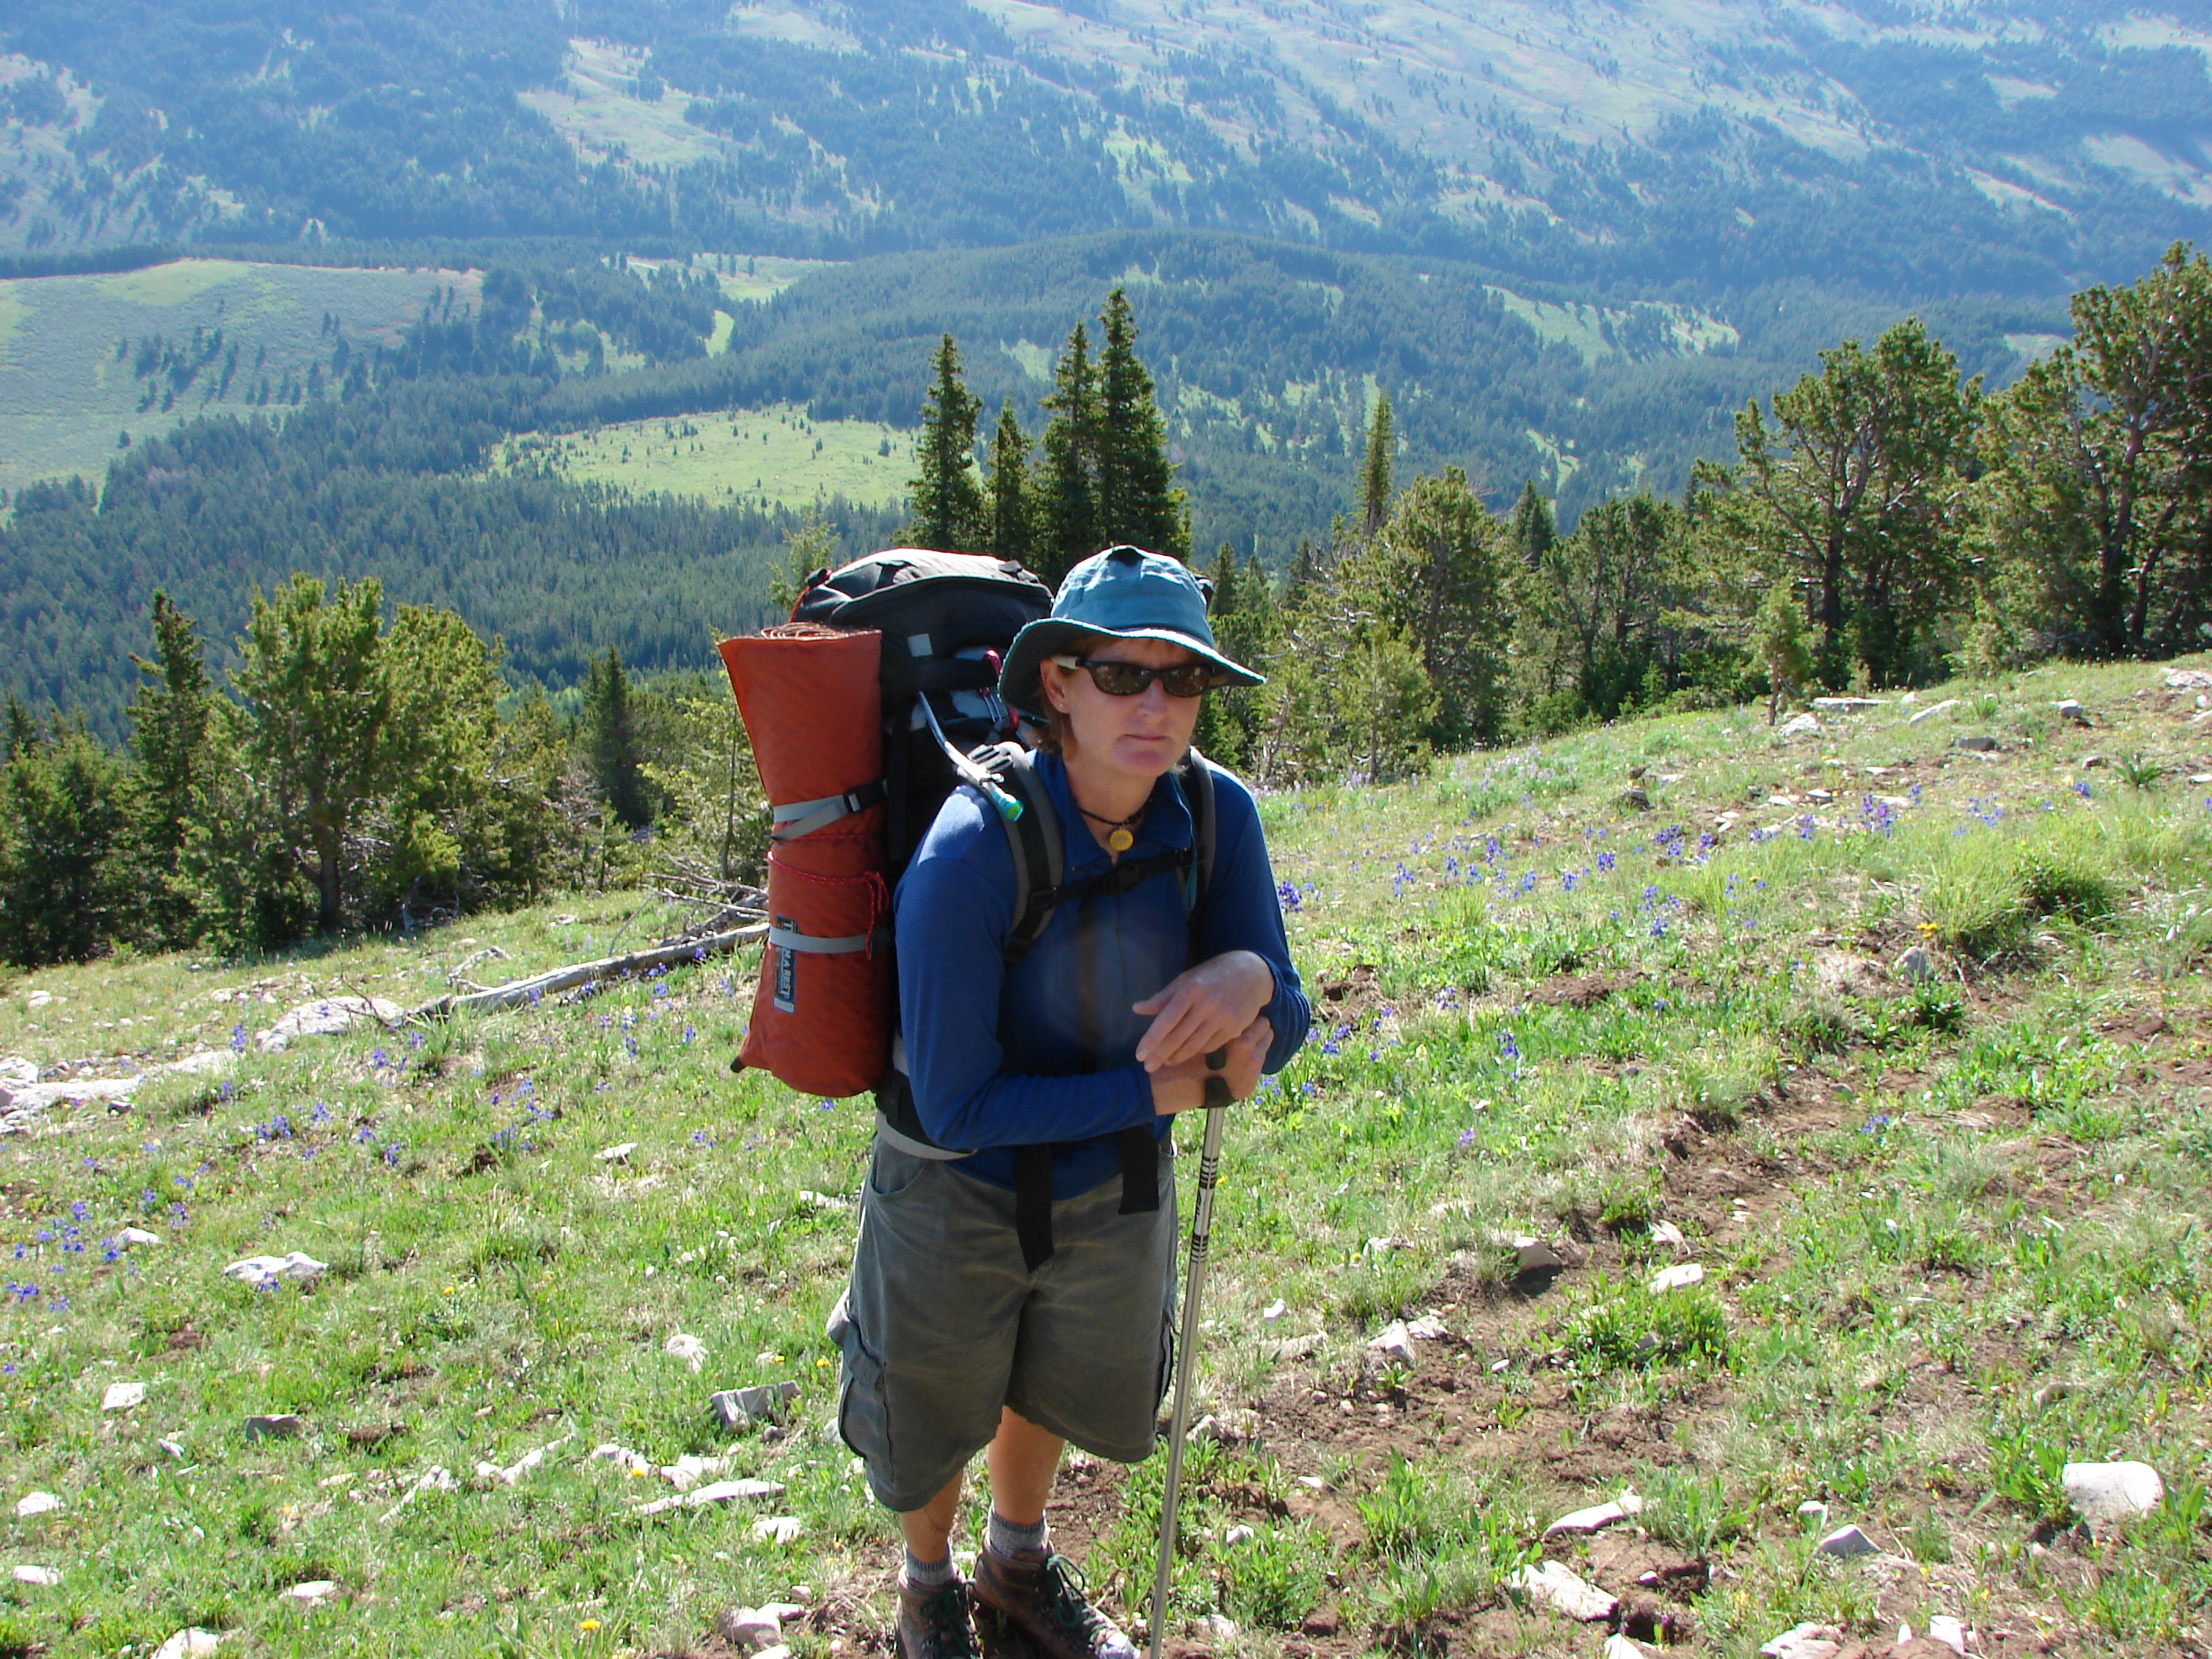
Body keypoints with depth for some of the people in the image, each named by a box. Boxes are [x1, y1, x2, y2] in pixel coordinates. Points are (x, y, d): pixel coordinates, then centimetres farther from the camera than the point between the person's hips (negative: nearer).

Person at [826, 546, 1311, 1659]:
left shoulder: (1216, 815, -21)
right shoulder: (970, 852, -35)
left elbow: (1281, 1030, -14)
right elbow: (958, 1107, -32)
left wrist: (1249, 978, -37)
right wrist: (1160, 1087, -29)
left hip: (1115, 1189, 4)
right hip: (963, 1198, -4)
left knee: (1056, 1389, 31)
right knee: (937, 1416, 24)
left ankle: (1018, 1565, 64)